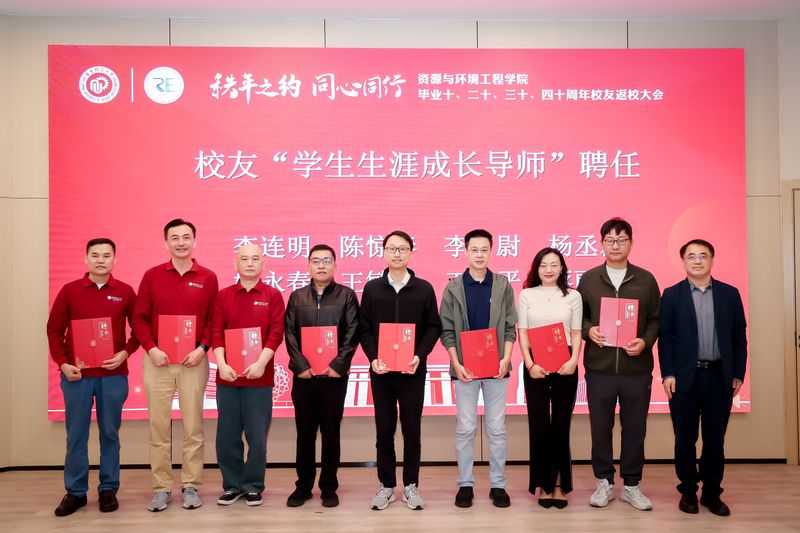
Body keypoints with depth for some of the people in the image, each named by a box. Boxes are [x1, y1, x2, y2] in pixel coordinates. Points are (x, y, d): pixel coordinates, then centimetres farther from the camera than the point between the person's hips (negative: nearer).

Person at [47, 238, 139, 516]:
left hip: (113, 375, 0)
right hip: (77, 374, 1)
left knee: (110, 433, 7)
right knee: (76, 434, 7)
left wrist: (125, 353, -9)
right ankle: (75, 492, 19)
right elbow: (54, 330, 5)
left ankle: (108, 489, 18)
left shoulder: (125, 292, 2)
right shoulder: (69, 290, 2)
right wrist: (62, 363, -4)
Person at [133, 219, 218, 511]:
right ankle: (161, 488, 16)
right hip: (157, 359, 1)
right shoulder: (152, 275, 5)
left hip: (193, 360, -1)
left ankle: (190, 486, 15)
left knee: (193, 425, 4)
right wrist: (152, 348, -8)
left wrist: (202, 348, -9)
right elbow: (139, 318, 5)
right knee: (158, 426, 5)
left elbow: (214, 320, 4)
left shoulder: (208, 278, 3)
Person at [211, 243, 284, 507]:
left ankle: (253, 486, 19)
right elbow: (216, 332, 2)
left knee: (257, 435, 5)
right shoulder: (223, 295, 8)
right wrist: (222, 364, -12)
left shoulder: (273, 295, 3)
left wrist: (261, 363, -16)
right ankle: (232, 485, 22)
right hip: (228, 375, 2)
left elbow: (276, 333, -5)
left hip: (260, 376, -2)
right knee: (227, 435, 7)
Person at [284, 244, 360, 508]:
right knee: (304, 432, 9)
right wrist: (301, 365, -9)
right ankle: (303, 485, 21)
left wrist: (338, 365, -13)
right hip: (303, 375, 2)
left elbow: (353, 334, -3)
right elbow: (289, 334, 3)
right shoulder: (297, 297, 9)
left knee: (331, 432, 6)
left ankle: (329, 487, 17)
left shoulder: (346, 295, 3)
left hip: (334, 375, -2)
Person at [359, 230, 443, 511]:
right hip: (381, 370, 1)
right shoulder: (372, 288, 4)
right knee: (384, 430, 8)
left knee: (412, 430, 7)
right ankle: (386, 485, 20)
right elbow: (364, 329, 3)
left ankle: (411, 486, 19)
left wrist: (420, 355, -13)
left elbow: (434, 327, 2)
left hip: (413, 370, -1)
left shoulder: (424, 288, 2)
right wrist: (373, 357, -11)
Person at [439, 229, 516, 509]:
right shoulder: (453, 287, 1)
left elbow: (510, 328, 3)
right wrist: (457, 364, -10)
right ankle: (465, 484, 17)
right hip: (465, 367, -1)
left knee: (497, 428, 7)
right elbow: (446, 330, 0)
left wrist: (505, 359, -10)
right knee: (465, 428, 5)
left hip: (496, 366, 1)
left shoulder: (503, 285, 3)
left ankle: (498, 484, 18)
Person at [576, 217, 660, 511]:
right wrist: (588, 330, -10)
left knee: (635, 429, 9)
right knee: (600, 428, 8)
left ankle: (631, 485, 24)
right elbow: (577, 316, 10)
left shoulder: (646, 279, 5)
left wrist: (645, 341, -11)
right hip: (599, 368, 0)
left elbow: (656, 319, 6)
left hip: (637, 369, 0)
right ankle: (604, 483, 24)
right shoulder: (588, 279, 5)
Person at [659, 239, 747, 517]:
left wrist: (738, 374, 2)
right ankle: (688, 492, 20)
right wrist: (667, 374, -9)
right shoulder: (672, 294, 2)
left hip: (719, 376, 1)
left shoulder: (730, 293, 6)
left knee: (715, 439, 9)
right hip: (684, 376, -1)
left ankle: (712, 493, 21)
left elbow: (739, 336, 6)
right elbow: (665, 337, -2)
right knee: (685, 438, 7)